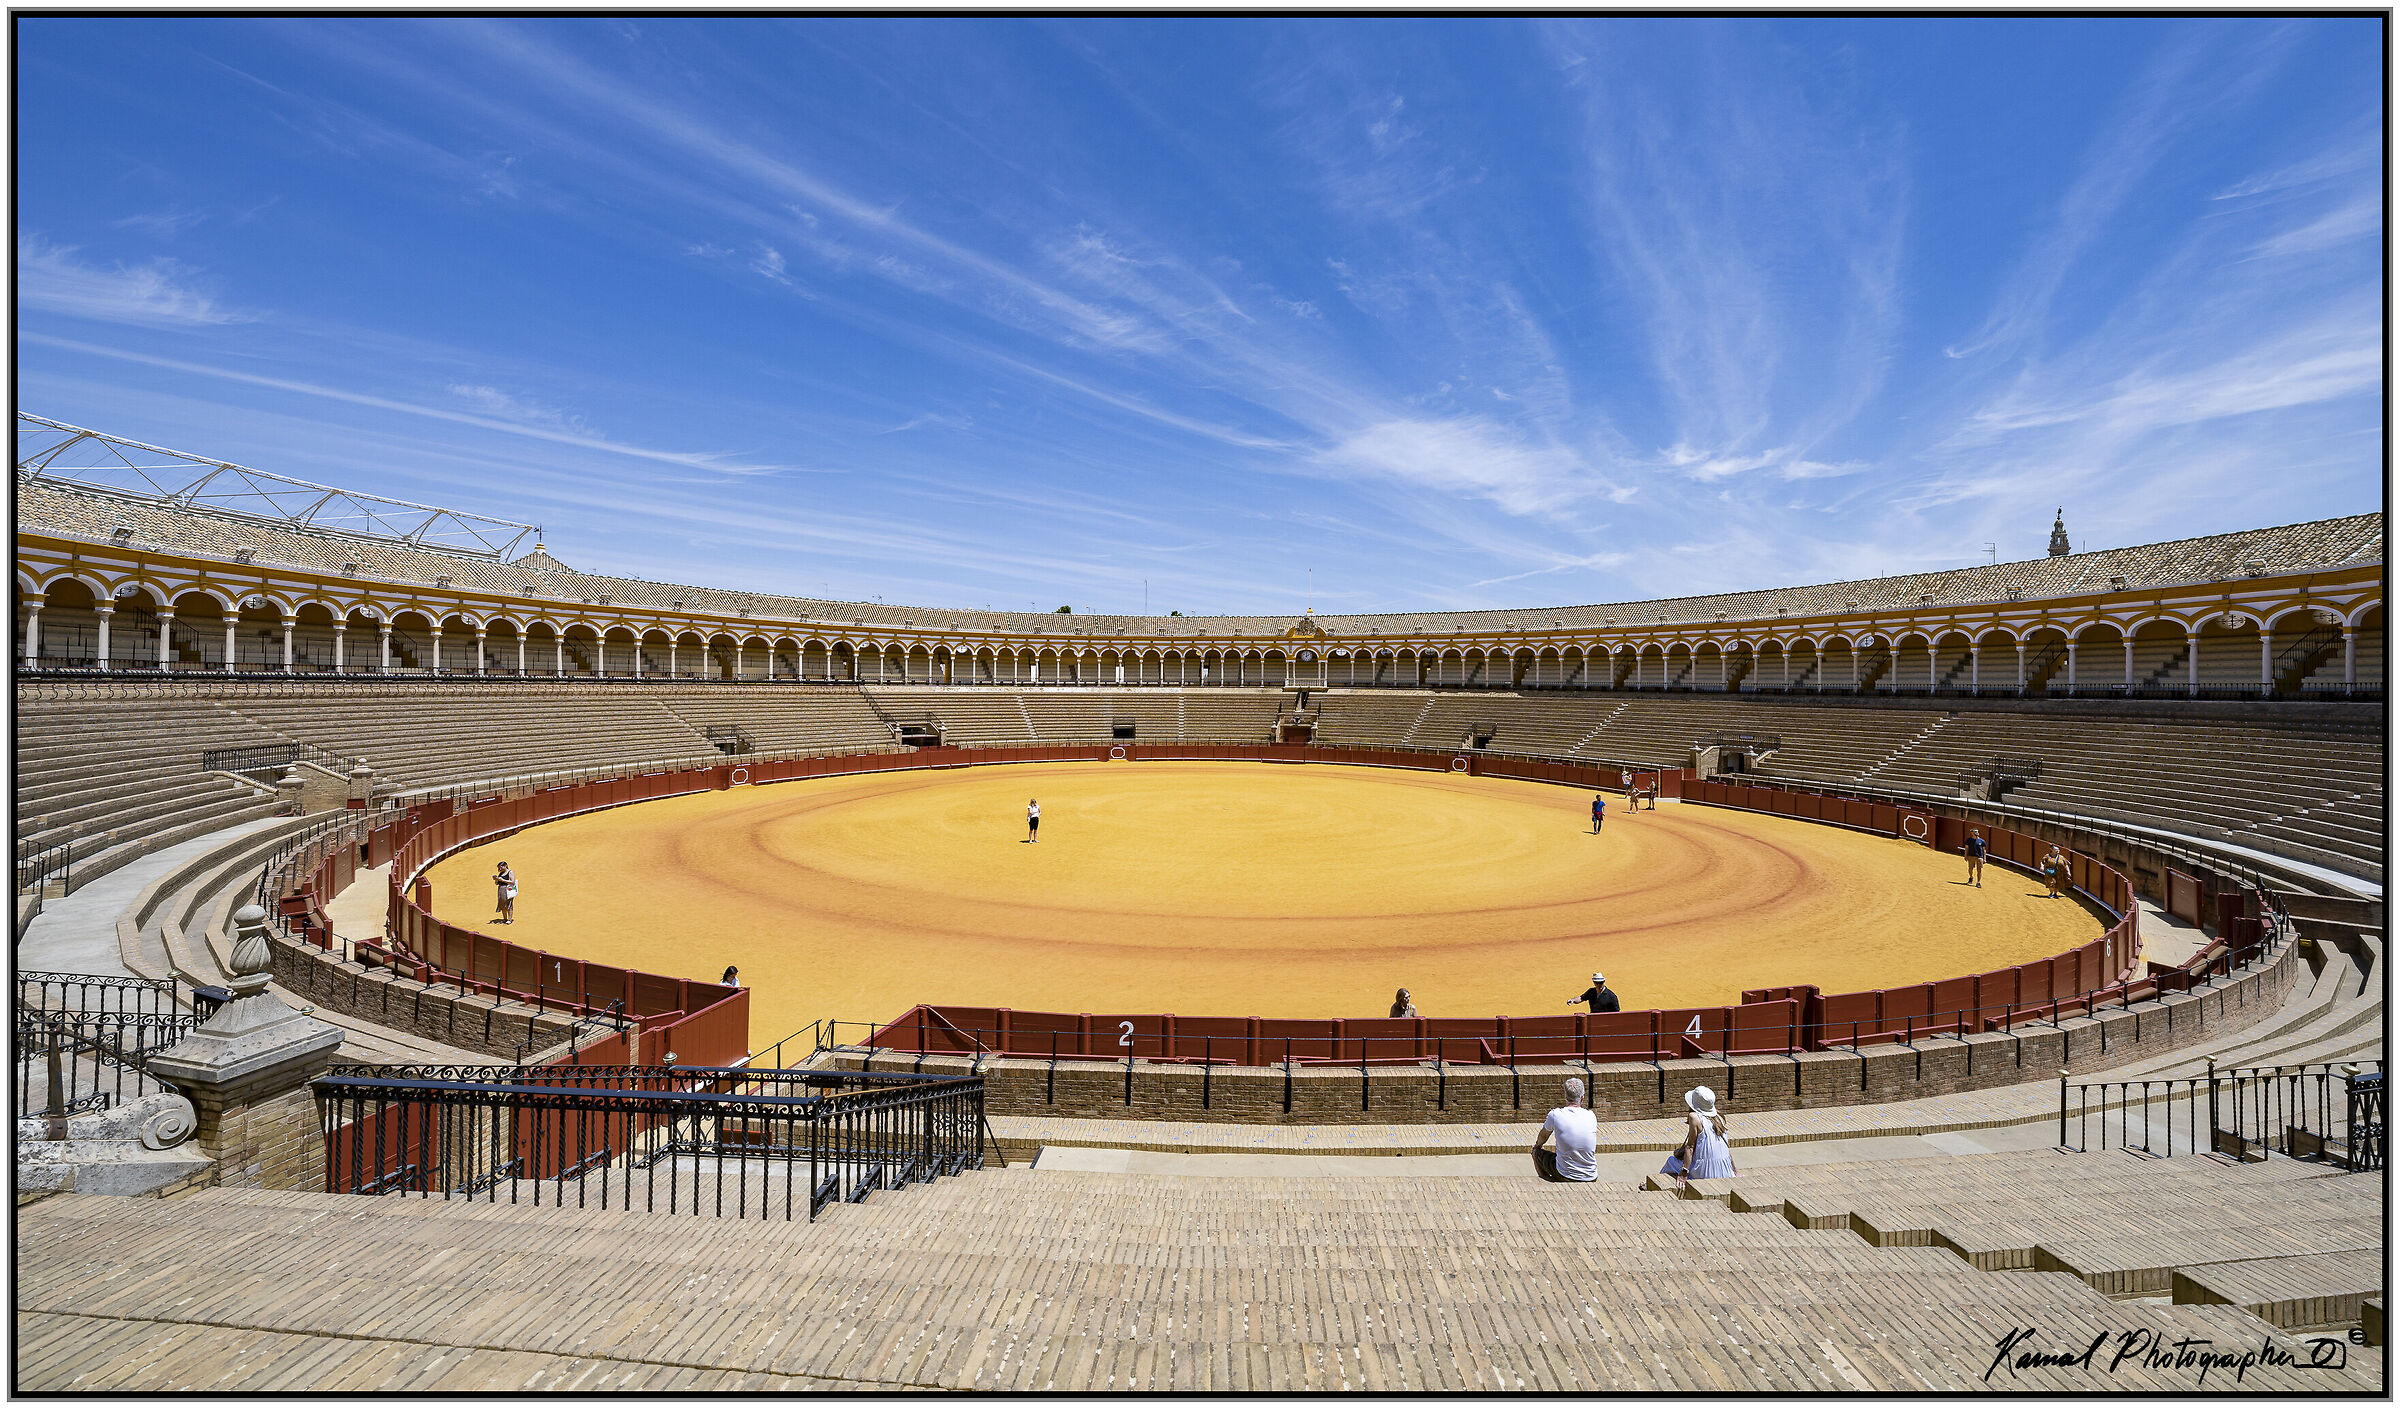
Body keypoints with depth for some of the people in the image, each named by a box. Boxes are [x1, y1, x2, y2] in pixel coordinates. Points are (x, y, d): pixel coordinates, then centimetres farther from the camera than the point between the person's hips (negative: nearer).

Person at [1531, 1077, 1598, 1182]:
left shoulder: (1555, 1115, -13)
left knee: (1536, 1152, 20)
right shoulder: (1591, 1116, -6)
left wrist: (1537, 1145, 31)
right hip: (1591, 1178, 3)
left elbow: (1542, 1137, 8)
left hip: (1565, 1176, -3)